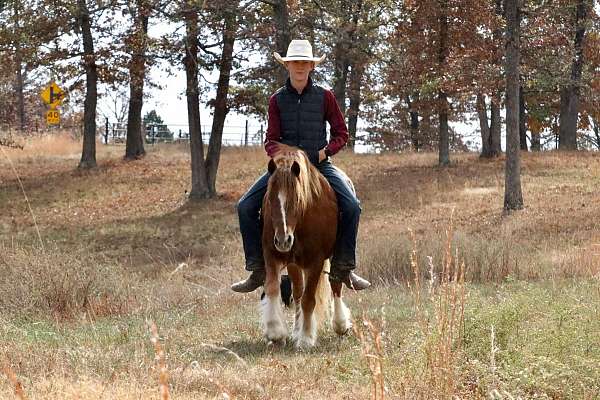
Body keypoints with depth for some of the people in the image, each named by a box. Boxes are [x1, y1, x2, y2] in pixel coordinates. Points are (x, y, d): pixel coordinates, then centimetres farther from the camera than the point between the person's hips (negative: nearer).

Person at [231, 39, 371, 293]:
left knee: (351, 206, -24)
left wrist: (325, 151, -11)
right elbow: (271, 139, 4)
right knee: (245, 207, -14)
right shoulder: (277, 100, 4)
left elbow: (341, 134, 6)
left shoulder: (324, 97, 1)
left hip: (319, 164, -1)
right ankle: (257, 270, -6)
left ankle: (343, 267, -9)